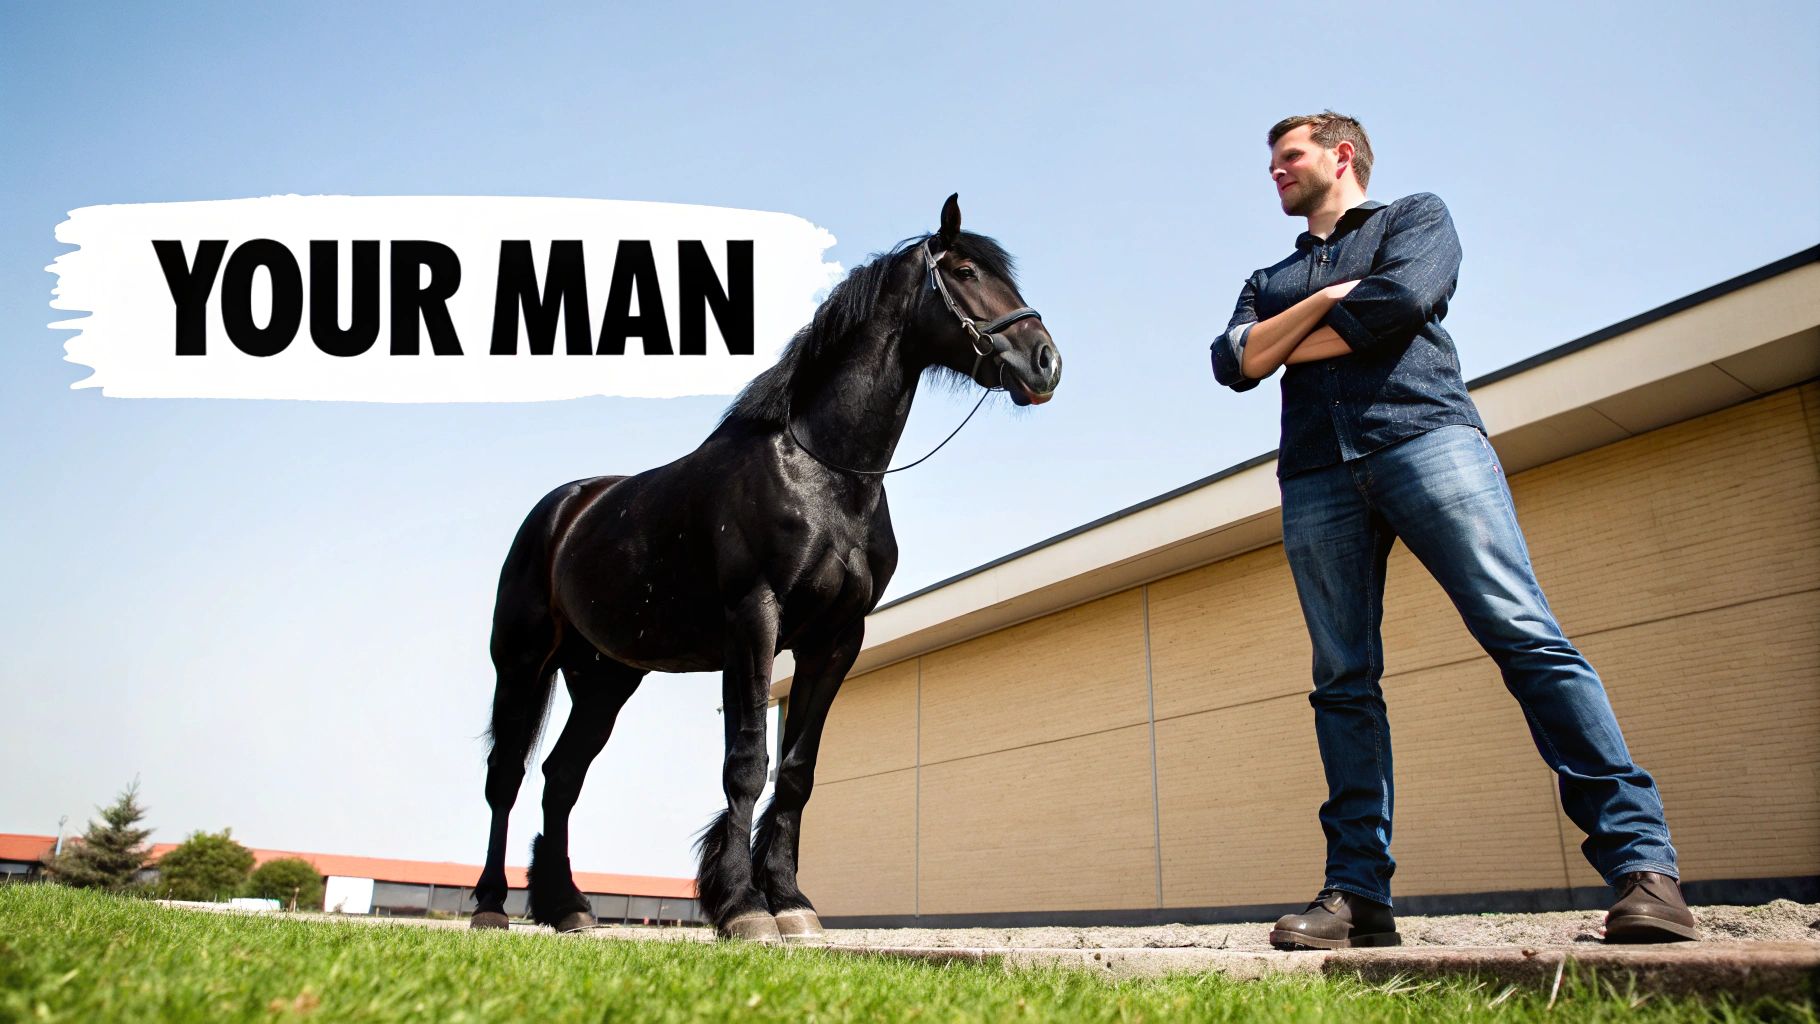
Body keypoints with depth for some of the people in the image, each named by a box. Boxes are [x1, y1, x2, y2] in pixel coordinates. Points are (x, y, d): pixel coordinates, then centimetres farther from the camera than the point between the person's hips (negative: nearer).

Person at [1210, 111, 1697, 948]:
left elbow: (1400, 300, -3)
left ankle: (1641, 861, -14)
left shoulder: (1415, 216, 19)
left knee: (1525, 635, -15)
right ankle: (1358, 891, -5)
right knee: (1344, 682, -4)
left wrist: (1289, 348, 7)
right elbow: (1234, 362, 11)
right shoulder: (1270, 280, 30)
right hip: (1315, 476, 4)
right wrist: (1328, 299, 1)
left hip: (1425, 434, -4)